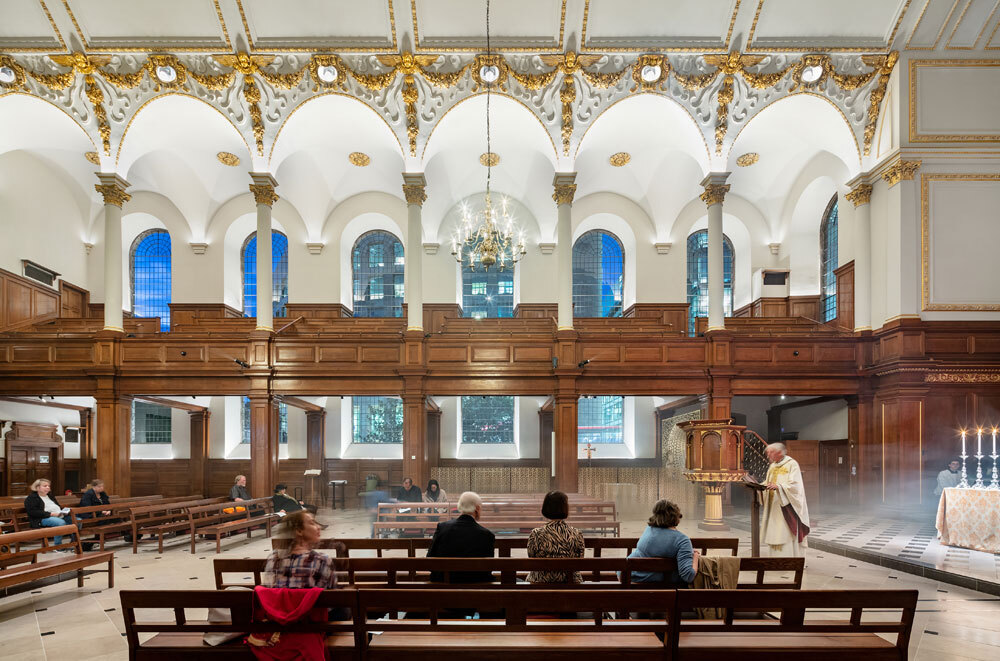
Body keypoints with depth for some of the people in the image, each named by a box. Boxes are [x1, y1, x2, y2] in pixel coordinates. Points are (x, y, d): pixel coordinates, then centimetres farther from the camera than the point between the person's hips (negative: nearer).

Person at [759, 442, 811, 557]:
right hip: (773, 508, 7)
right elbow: (768, 483, 18)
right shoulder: (772, 466, 16)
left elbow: (794, 485, -18)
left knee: (786, 534, -9)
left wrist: (778, 486, -31)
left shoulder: (792, 464, -8)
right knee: (774, 534, 6)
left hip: (786, 506, -7)